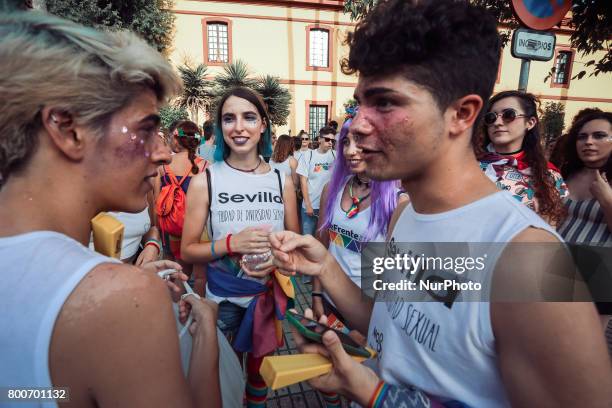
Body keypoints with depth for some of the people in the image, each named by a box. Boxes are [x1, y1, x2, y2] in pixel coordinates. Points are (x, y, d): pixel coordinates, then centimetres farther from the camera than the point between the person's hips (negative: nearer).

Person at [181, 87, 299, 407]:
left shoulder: (282, 180, -4)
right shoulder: (205, 182, -11)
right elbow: (188, 251, -8)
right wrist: (232, 243, -24)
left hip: (270, 295, 2)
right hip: (222, 300, -2)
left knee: (261, 368, 24)